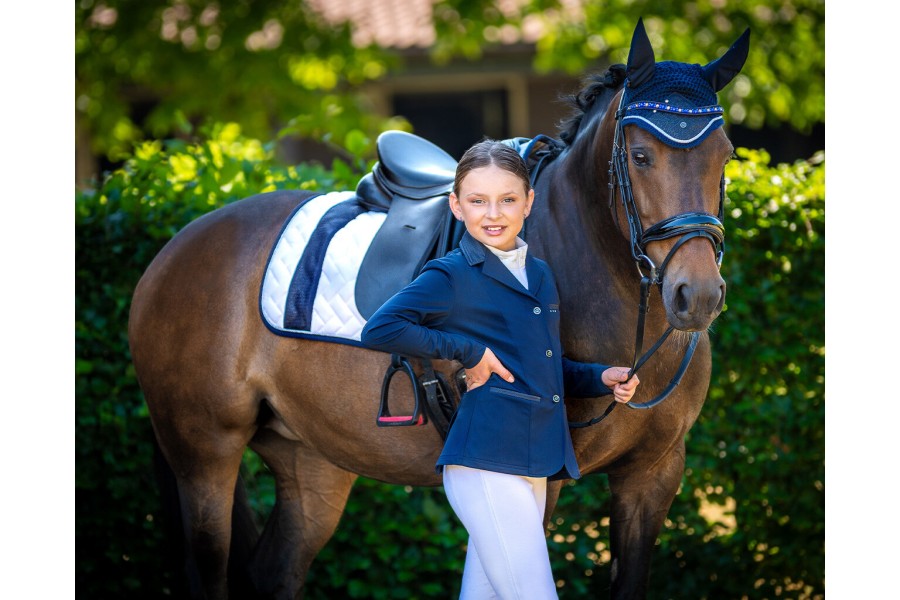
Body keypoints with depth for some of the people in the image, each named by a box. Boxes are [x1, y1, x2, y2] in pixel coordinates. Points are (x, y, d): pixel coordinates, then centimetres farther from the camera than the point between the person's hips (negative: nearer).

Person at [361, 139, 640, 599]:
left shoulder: (540, 276, 17)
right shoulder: (451, 277, -6)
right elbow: (380, 330, -19)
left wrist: (601, 379, 8)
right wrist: (468, 351, -16)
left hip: (535, 467, 7)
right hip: (485, 465, -7)